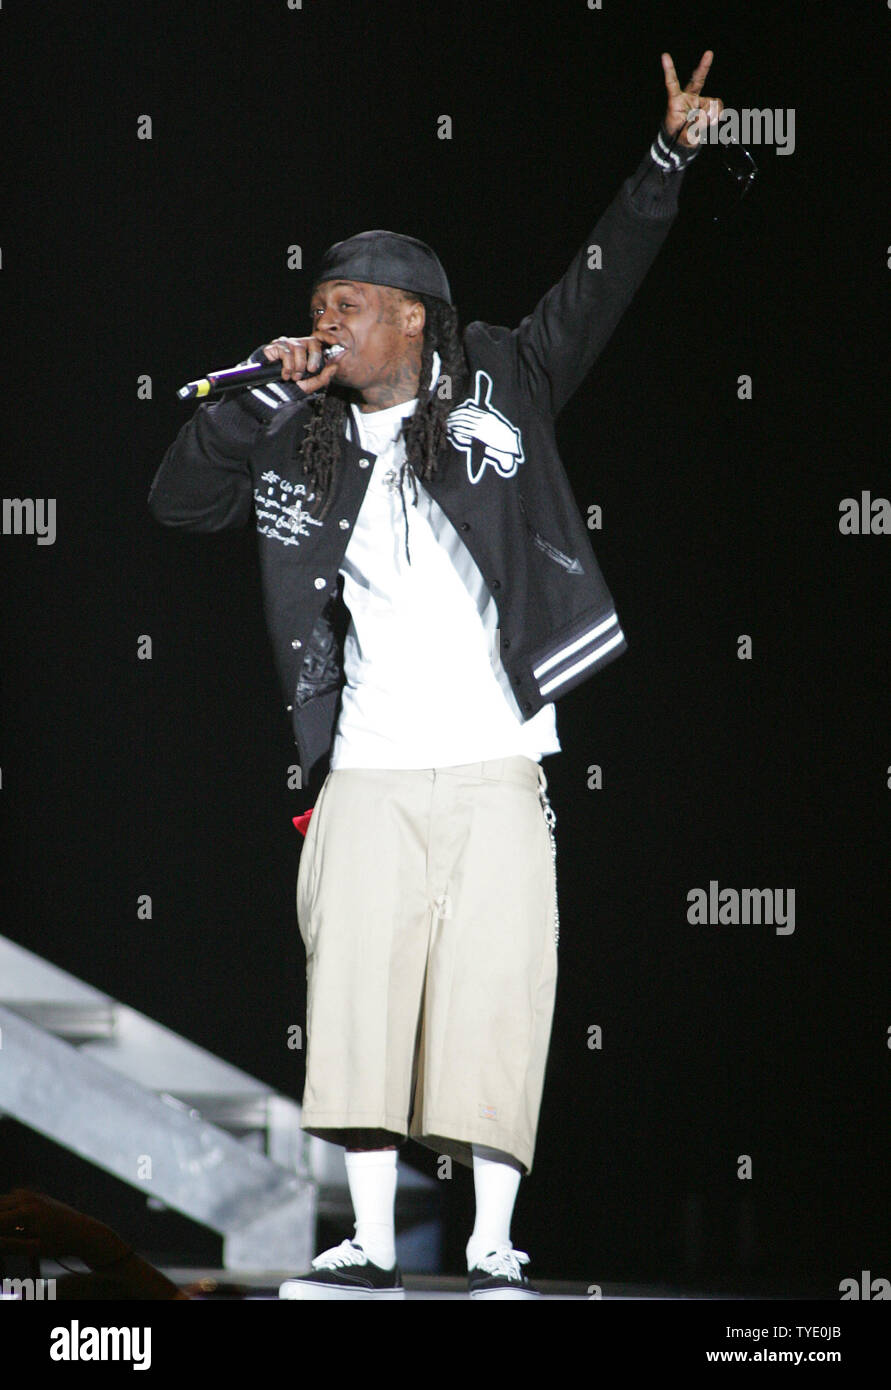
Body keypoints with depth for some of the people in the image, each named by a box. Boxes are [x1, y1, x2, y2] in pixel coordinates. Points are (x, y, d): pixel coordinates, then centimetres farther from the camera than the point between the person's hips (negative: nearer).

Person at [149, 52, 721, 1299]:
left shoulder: (500, 387, 6)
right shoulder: (304, 444, 13)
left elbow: (597, 290, 2)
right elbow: (178, 497, 13)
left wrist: (669, 159, -6)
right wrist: (263, 393, 3)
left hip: (496, 769, -2)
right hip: (368, 771, 2)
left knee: (495, 998, -4)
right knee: (359, 995, -3)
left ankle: (494, 1250, 1)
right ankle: (370, 1247, 1)